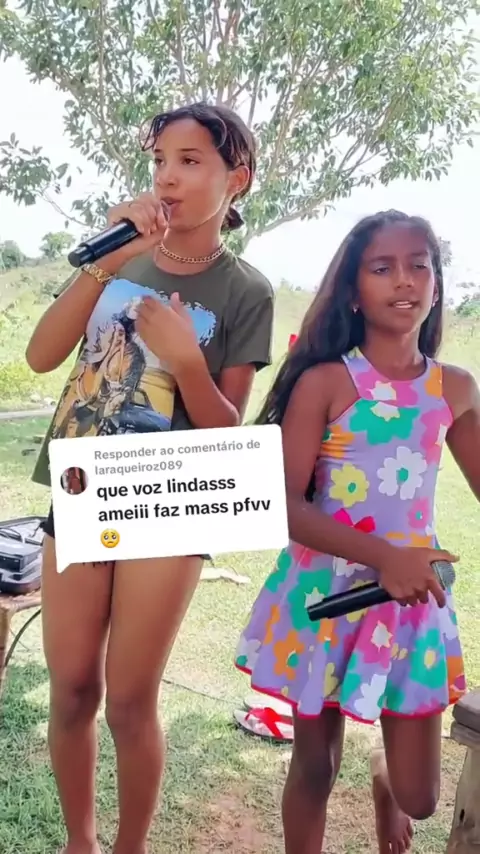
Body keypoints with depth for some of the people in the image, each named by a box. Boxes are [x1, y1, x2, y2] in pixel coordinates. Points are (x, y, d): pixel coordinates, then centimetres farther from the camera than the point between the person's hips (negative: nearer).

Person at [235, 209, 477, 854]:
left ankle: (383, 779, 47)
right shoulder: (324, 382, -10)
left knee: (418, 797, 11)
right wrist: (383, 557, -25)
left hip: (414, 596, 3)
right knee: (316, 766, 14)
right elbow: (284, 504, -16)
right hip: (325, 592, -3)